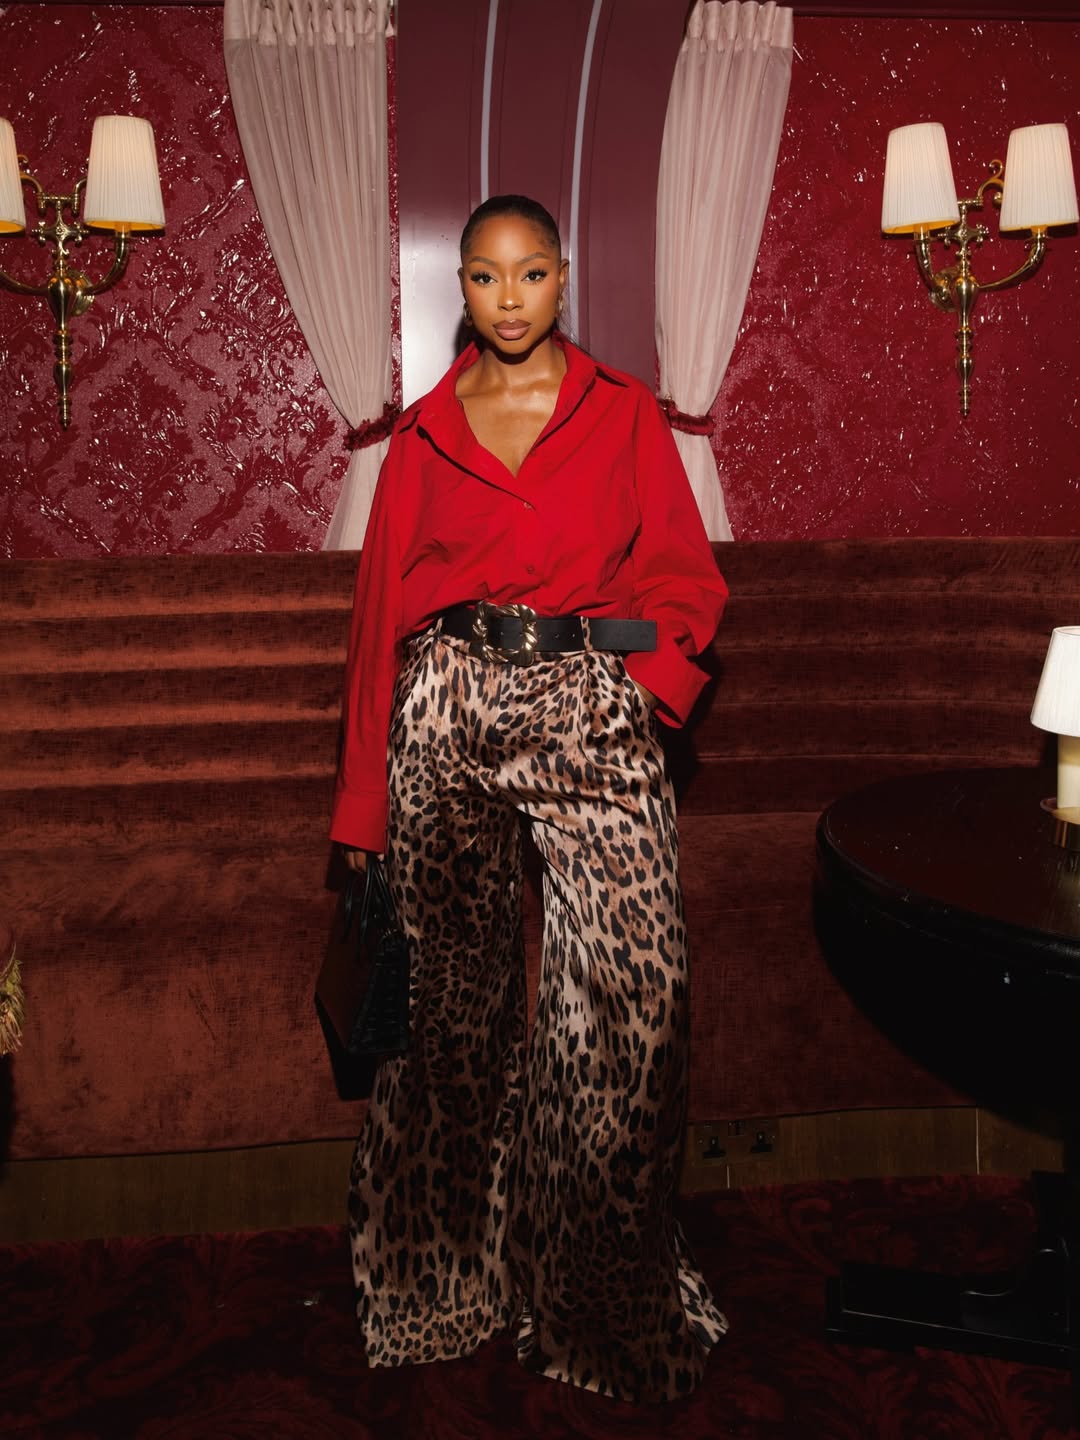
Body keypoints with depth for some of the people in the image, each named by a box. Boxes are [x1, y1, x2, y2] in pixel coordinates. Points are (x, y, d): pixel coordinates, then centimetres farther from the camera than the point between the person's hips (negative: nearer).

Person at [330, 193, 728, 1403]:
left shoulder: (624, 413, 10)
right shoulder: (426, 430, 11)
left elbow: (686, 573, 10)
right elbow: (383, 606, 10)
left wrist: (651, 676, -10)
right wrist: (363, 801, 7)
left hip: (592, 713, -1)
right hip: (448, 713, 1)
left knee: (629, 988, -8)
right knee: (453, 992, 6)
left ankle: (609, 1288, 12)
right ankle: (446, 1273, 25)